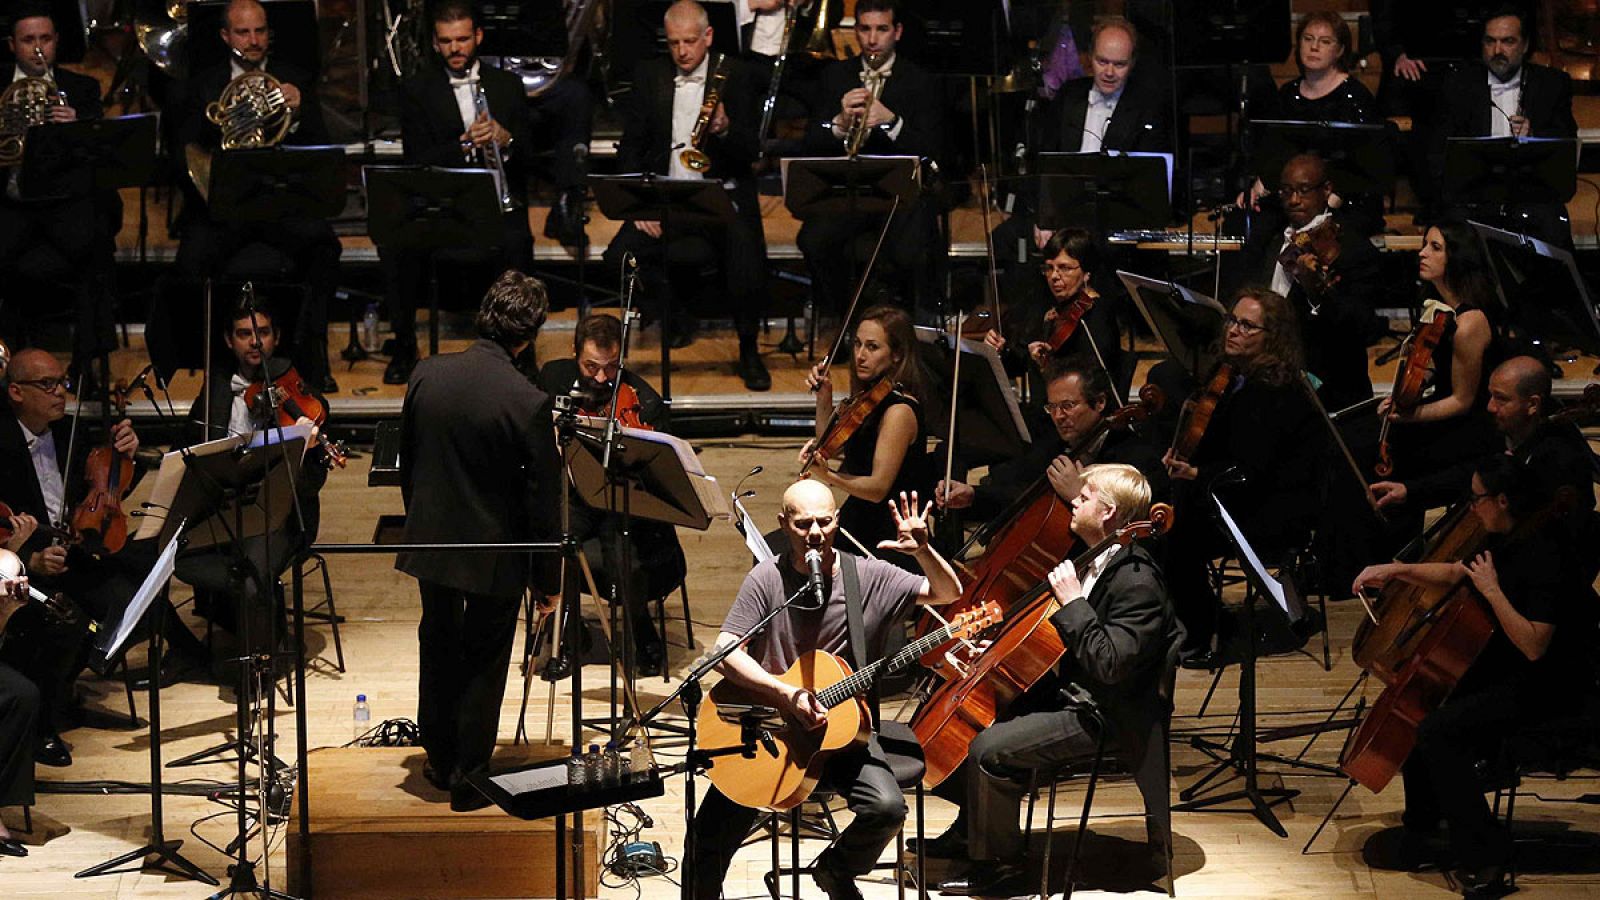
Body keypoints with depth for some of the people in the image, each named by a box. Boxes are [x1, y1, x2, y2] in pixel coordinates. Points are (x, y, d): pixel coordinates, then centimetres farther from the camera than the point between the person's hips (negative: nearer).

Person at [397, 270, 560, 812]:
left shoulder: (426, 376, -8)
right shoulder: (529, 403, -22)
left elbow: (407, 463, 4)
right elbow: (543, 502, -16)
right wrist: (548, 579, -4)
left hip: (430, 541, 4)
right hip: (494, 553, -4)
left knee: (439, 650, 22)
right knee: (483, 665, 12)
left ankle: (440, 762, 35)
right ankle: (469, 781, 21)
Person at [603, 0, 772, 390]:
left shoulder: (735, 76, 0)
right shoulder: (649, 76, 8)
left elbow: (752, 152, -4)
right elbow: (631, 146, 9)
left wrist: (725, 130, -27)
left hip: (723, 194, -3)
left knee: (747, 263, -31)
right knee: (620, 256, -22)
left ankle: (749, 352, -8)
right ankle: (675, 312, 7)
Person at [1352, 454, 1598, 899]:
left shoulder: (1544, 558, -26)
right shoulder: (1506, 542, 3)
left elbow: (1533, 646, -32)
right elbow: (1454, 574, 21)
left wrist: (1492, 591, -29)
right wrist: (1397, 571, 9)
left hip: (1541, 688, -10)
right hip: (1500, 670, 10)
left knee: (1438, 730, -22)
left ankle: (1484, 858, -17)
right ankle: (1421, 822, 32)